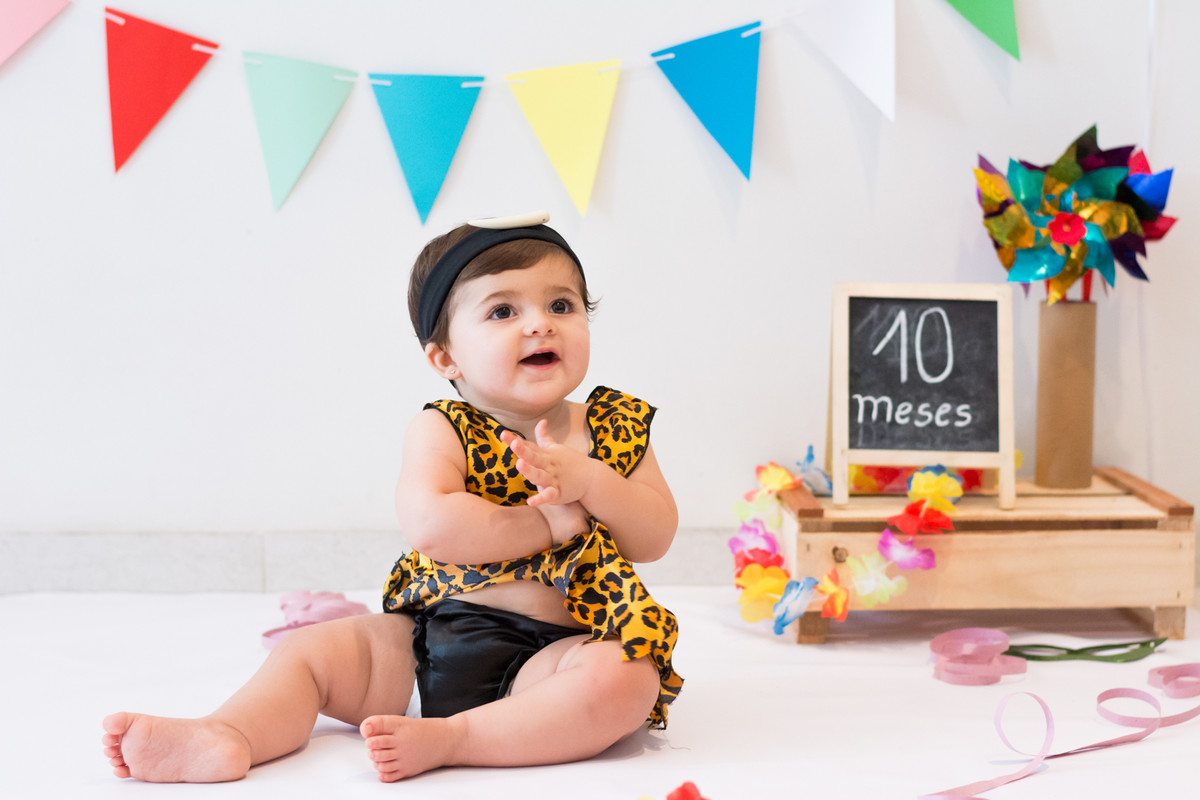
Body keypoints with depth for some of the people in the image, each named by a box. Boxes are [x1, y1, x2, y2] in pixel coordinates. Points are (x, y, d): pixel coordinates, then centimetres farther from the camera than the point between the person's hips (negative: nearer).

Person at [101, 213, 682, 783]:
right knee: (314, 649, -7)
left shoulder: (615, 429, 7)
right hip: (432, 637, 1)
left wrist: (589, 481, -16)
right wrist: (546, 524, -21)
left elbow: (656, 538, 1)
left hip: (554, 651, -1)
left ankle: (448, 738, -33)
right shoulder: (440, 431, -3)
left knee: (624, 678, -32)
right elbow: (428, 523, -21)